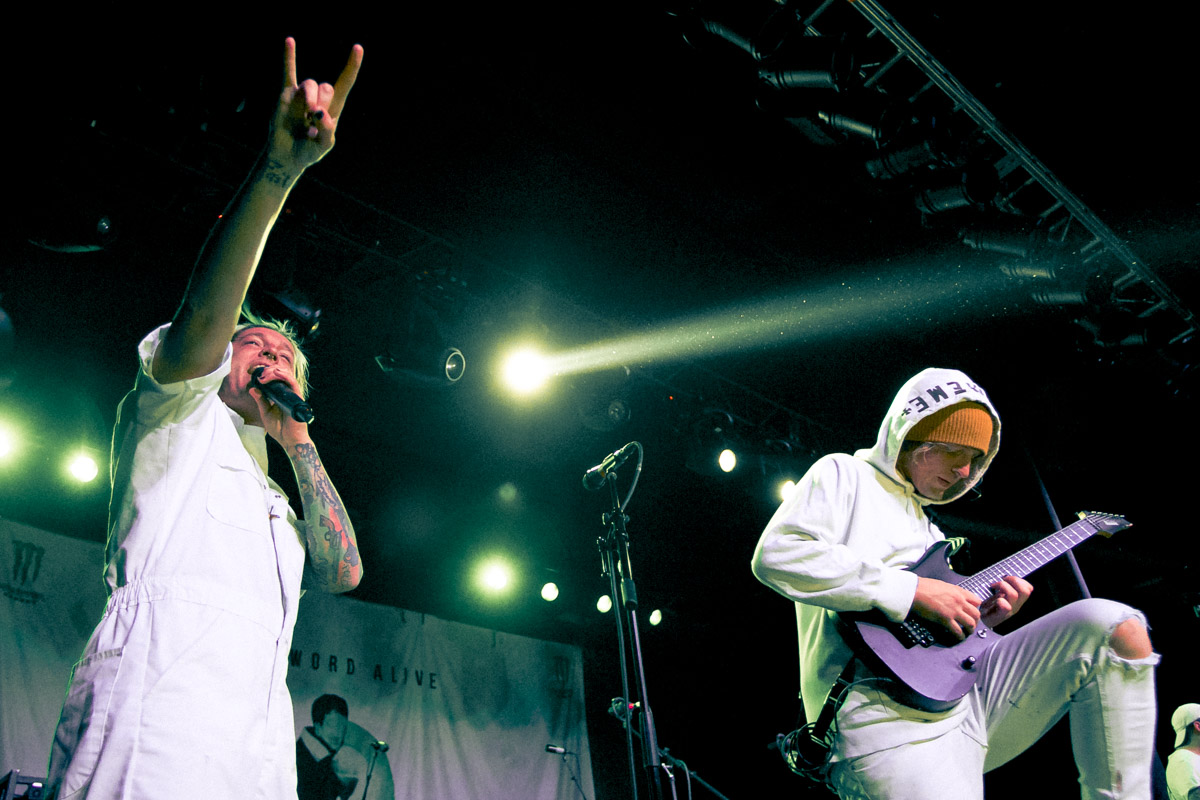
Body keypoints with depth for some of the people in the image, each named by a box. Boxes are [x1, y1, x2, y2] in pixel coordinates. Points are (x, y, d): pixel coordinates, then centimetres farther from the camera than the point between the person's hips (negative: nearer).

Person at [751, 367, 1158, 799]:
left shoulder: (929, 530, 31)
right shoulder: (843, 476, 7)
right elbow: (775, 555, -14)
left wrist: (977, 618, 8)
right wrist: (913, 590, -14)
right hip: (884, 713, -8)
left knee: (1114, 624, -3)